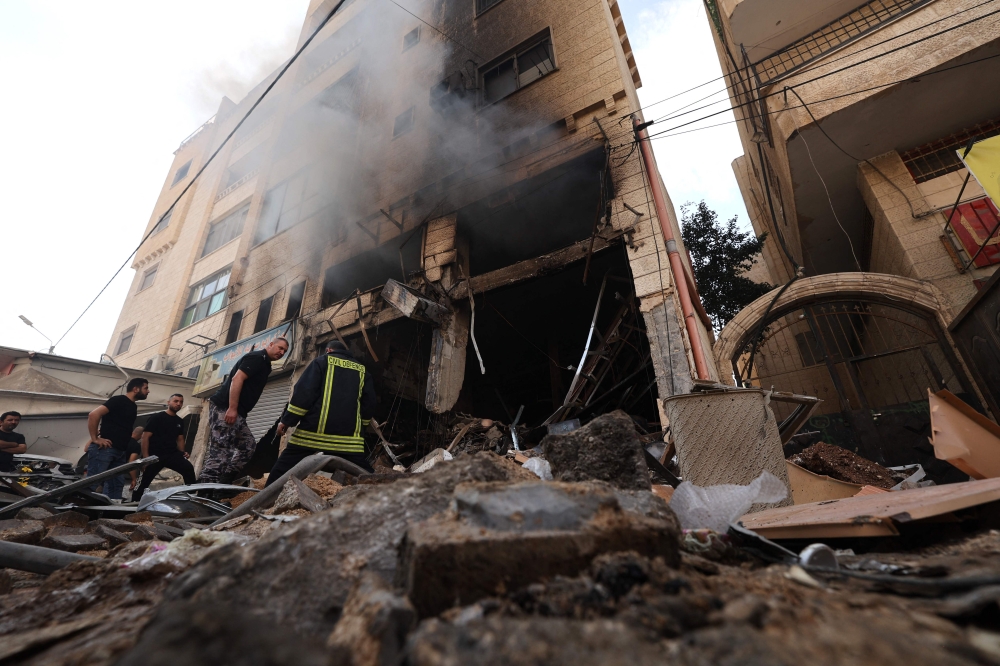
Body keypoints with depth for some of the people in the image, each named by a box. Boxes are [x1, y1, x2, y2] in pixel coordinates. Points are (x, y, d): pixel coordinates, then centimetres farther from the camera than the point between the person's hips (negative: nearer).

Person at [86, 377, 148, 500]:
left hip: (120, 452, 9)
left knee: (116, 485, 8)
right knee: (91, 484, -7)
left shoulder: (133, 406, 17)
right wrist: (95, 439, -18)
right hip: (104, 448, -9)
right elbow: (94, 415, -20)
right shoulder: (118, 400, -9)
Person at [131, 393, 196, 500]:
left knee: (189, 468, -22)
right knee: (144, 482, 6)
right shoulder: (156, 417, -3)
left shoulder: (180, 421, 13)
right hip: (155, 455, -3)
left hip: (172, 454, 3)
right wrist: (145, 457, -14)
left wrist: (182, 452, 5)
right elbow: (145, 437, -7)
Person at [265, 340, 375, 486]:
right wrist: (358, 425, 26)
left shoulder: (322, 361, 8)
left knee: (280, 473, 9)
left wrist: (287, 420, 0)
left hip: (313, 432, -2)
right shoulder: (362, 371, 16)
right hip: (348, 436, 3)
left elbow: (303, 393, -4)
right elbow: (369, 404, 13)